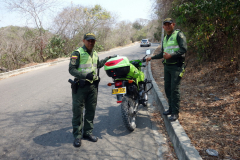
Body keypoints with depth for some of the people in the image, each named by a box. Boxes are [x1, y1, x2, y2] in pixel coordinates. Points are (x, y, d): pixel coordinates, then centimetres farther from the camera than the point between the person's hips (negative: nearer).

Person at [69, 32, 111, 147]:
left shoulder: (95, 54, 14)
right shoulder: (78, 53, -9)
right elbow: (71, 69, -14)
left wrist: (107, 59, 26)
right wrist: (85, 75, -25)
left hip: (93, 86, 7)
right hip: (80, 86, -6)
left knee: (91, 110, 13)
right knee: (77, 111, 0)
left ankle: (87, 132, 28)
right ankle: (77, 136, 13)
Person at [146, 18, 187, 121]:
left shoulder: (178, 34, -5)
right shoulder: (165, 38, 19)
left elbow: (183, 49, -16)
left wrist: (171, 55, -26)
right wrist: (152, 58, 23)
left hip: (176, 66, -8)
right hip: (167, 66, 8)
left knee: (174, 89, -9)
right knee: (167, 88, 10)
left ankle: (175, 113, 0)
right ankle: (171, 109, 24)